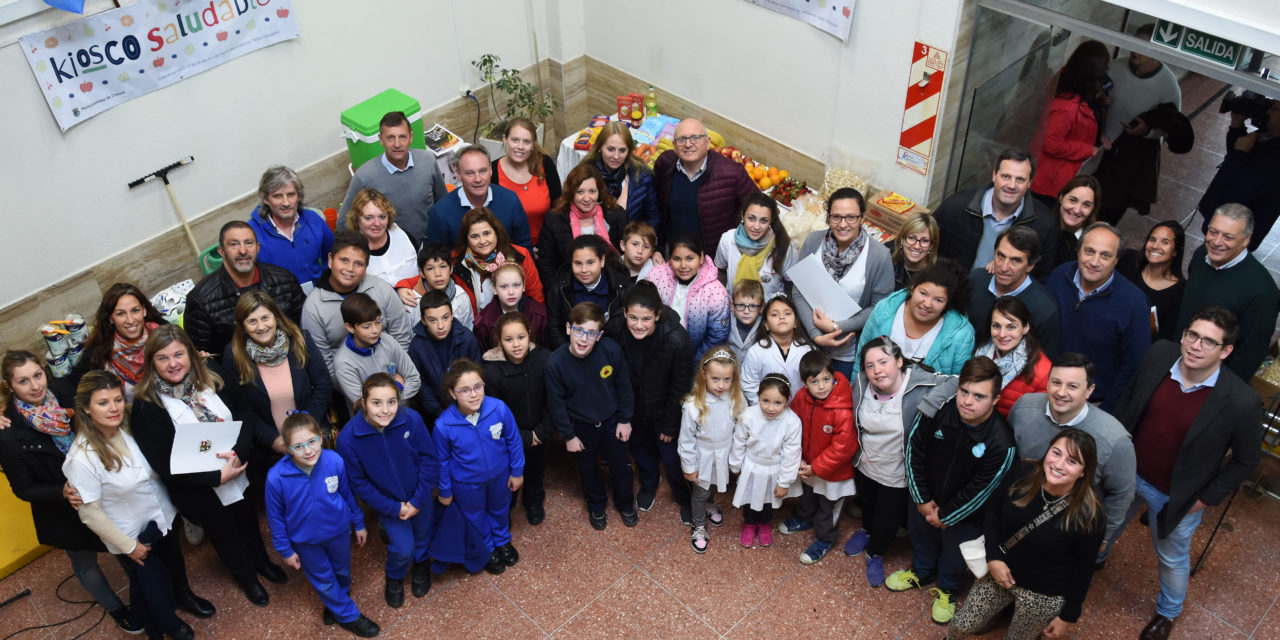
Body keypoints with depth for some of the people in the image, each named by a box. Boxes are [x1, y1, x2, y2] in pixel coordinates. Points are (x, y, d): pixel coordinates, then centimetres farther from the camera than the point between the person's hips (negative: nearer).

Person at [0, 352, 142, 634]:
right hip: (66, 511, -3)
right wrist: (62, 492, -32)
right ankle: (116, 608, 47)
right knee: (85, 564, 20)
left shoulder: (66, 398, -16)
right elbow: (24, 489, -15)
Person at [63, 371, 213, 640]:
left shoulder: (129, 428, -14)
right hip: (133, 536, -5)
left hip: (163, 517, 5)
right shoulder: (81, 459, -31)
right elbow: (89, 514, -21)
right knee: (151, 585, 16)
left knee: (174, 562, 28)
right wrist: (128, 546, -14)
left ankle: (183, 596, 60)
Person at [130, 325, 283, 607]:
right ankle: (247, 579, 49)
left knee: (248, 519, 26)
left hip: (238, 475, 4)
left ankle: (261, 561, 57)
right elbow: (165, 465, -22)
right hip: (199, 492, -3)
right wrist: (218, 477, -25)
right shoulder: (147, 406, -21)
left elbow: (243, 422, -9)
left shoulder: (211, 382, -8)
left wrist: (239, 454, -29)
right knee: (224, 533, 20)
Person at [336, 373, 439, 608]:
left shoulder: (411, 419, -29)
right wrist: (393, 508, -15)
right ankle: (394, 577, 38)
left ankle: (421, 565, 57)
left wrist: (418, 501, -16)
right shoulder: (348, 438, -28)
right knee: (402, 548, 2)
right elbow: (358, 483, -15)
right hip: (387, 503, -1)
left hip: (420, 497, 1)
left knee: (423, 536, 22)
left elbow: (430, 460, -16)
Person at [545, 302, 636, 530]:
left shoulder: (611, 349, -27)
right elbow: (556, 403, -13)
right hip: (581, 426, 0)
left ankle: (625, 504, 50)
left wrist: (625, 419, -2)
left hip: (611, 422, 1)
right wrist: (568, 435, -7)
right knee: (588, 468, 23)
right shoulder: (555, 362, -28)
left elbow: (623, 386, -9)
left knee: (620, 466, 20)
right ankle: (596, 506, 52)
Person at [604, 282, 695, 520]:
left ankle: (686, 499, 43)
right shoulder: (614, 329, -26)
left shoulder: (677, 339, -34)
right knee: (639, 447, 26)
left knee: (671, 455, 13)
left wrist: (670, 425, -11)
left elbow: (680, 387, -20)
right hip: (632, 405, 3)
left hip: (664, 408, -3)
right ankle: (648, 485, 57)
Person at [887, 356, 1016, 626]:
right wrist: (921, 499, -6)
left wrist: (946, 516, -11)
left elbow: (979, 491, -22)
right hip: (925, 499, 3)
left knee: (955, 552, 23)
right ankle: (921, 572, 62)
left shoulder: (1001, 444, -34)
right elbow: (914, 450, -12)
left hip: (963, 513, -3)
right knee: (920, 535, 30)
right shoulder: (939, 409, -27)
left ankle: (946, 589, 56)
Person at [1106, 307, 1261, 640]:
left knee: (1172, 559, 23)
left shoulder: (1241, 402, -30)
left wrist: (1207, 498, -10)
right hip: (1128, 472, 3)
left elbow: (1246, 459, -13)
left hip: (1175, 497, -3)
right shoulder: (1159, 354, -20)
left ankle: (1168, 612, 53)